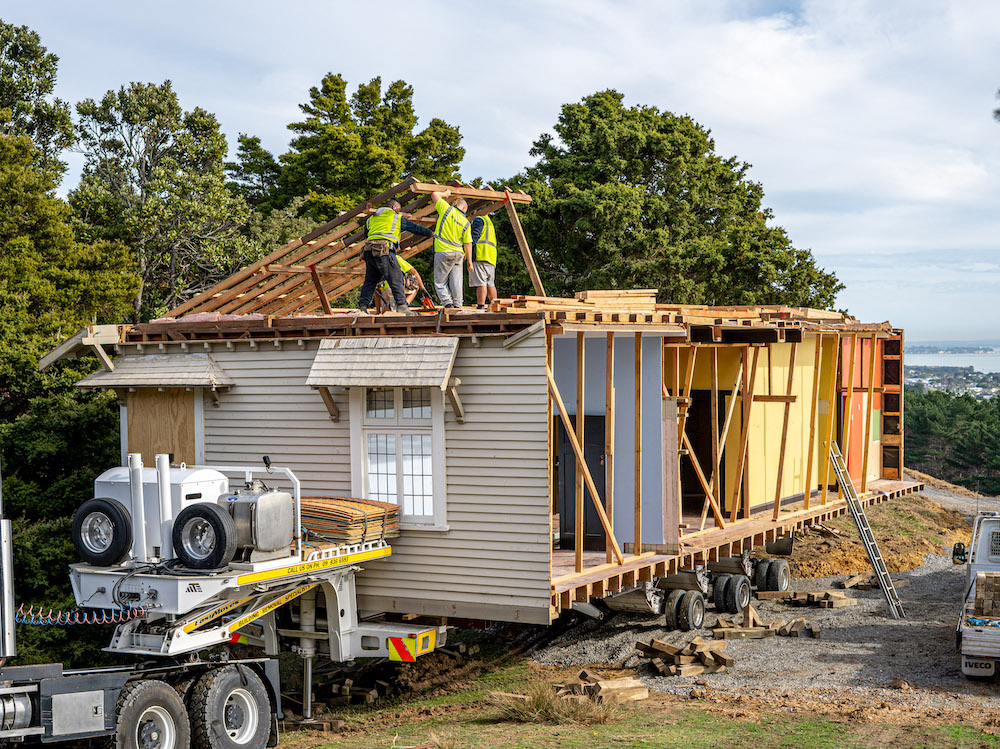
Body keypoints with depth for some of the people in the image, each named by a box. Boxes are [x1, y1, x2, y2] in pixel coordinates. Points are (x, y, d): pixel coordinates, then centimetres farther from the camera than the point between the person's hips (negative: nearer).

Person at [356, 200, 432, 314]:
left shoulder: (371, 219, 26)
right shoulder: (397, 218, 12)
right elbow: (415, 228, 15)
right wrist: (431, 233, 25)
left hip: (369, 252, 6)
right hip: (384, 252, -6)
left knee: (370, 281, 14)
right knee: (396, 278, -7)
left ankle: (362, 307, 13)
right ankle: (402, 306, -16)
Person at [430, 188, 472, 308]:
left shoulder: (447, 209, -3)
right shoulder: (466, 223, 4)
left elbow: (434, 194, 6)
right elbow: (468, 244, 5)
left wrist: (445, 193, 24)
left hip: (443, 252, -3)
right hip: (458, 253, 3)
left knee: (440, 282, 2)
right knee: (456, 283, 8)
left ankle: (448, 303, -10)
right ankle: (457, 306, 6)